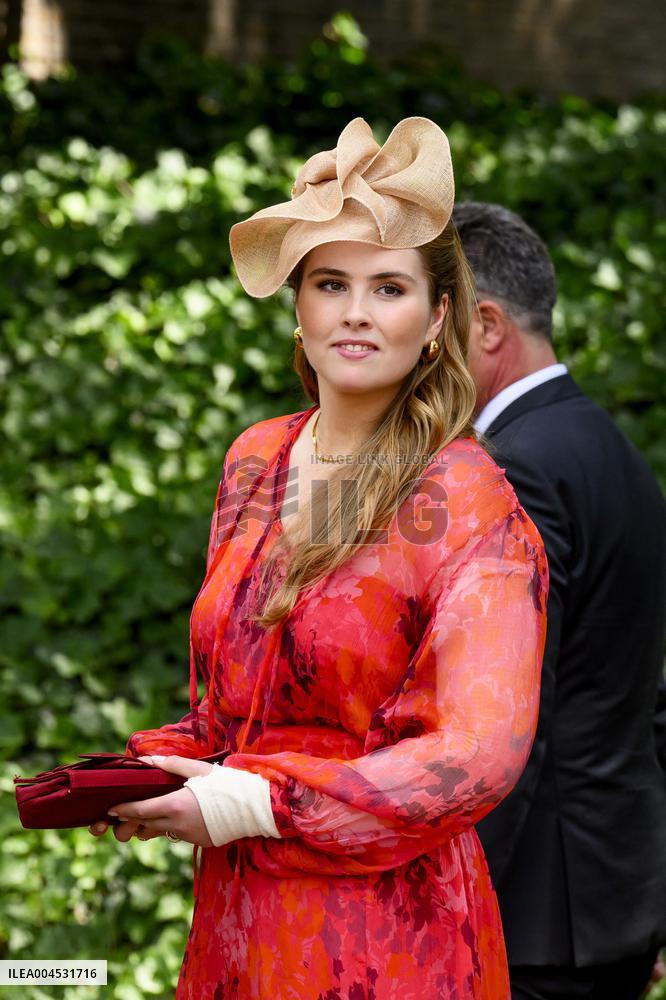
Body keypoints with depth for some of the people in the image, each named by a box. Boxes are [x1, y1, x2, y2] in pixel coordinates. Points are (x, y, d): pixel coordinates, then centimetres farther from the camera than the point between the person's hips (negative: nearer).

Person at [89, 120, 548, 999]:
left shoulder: (467, 501, -13)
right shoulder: (255, 461, 6)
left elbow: (482, 751, -19)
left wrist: (248, 804, -19)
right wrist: (154, 770, -2)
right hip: (236, 913, 6)